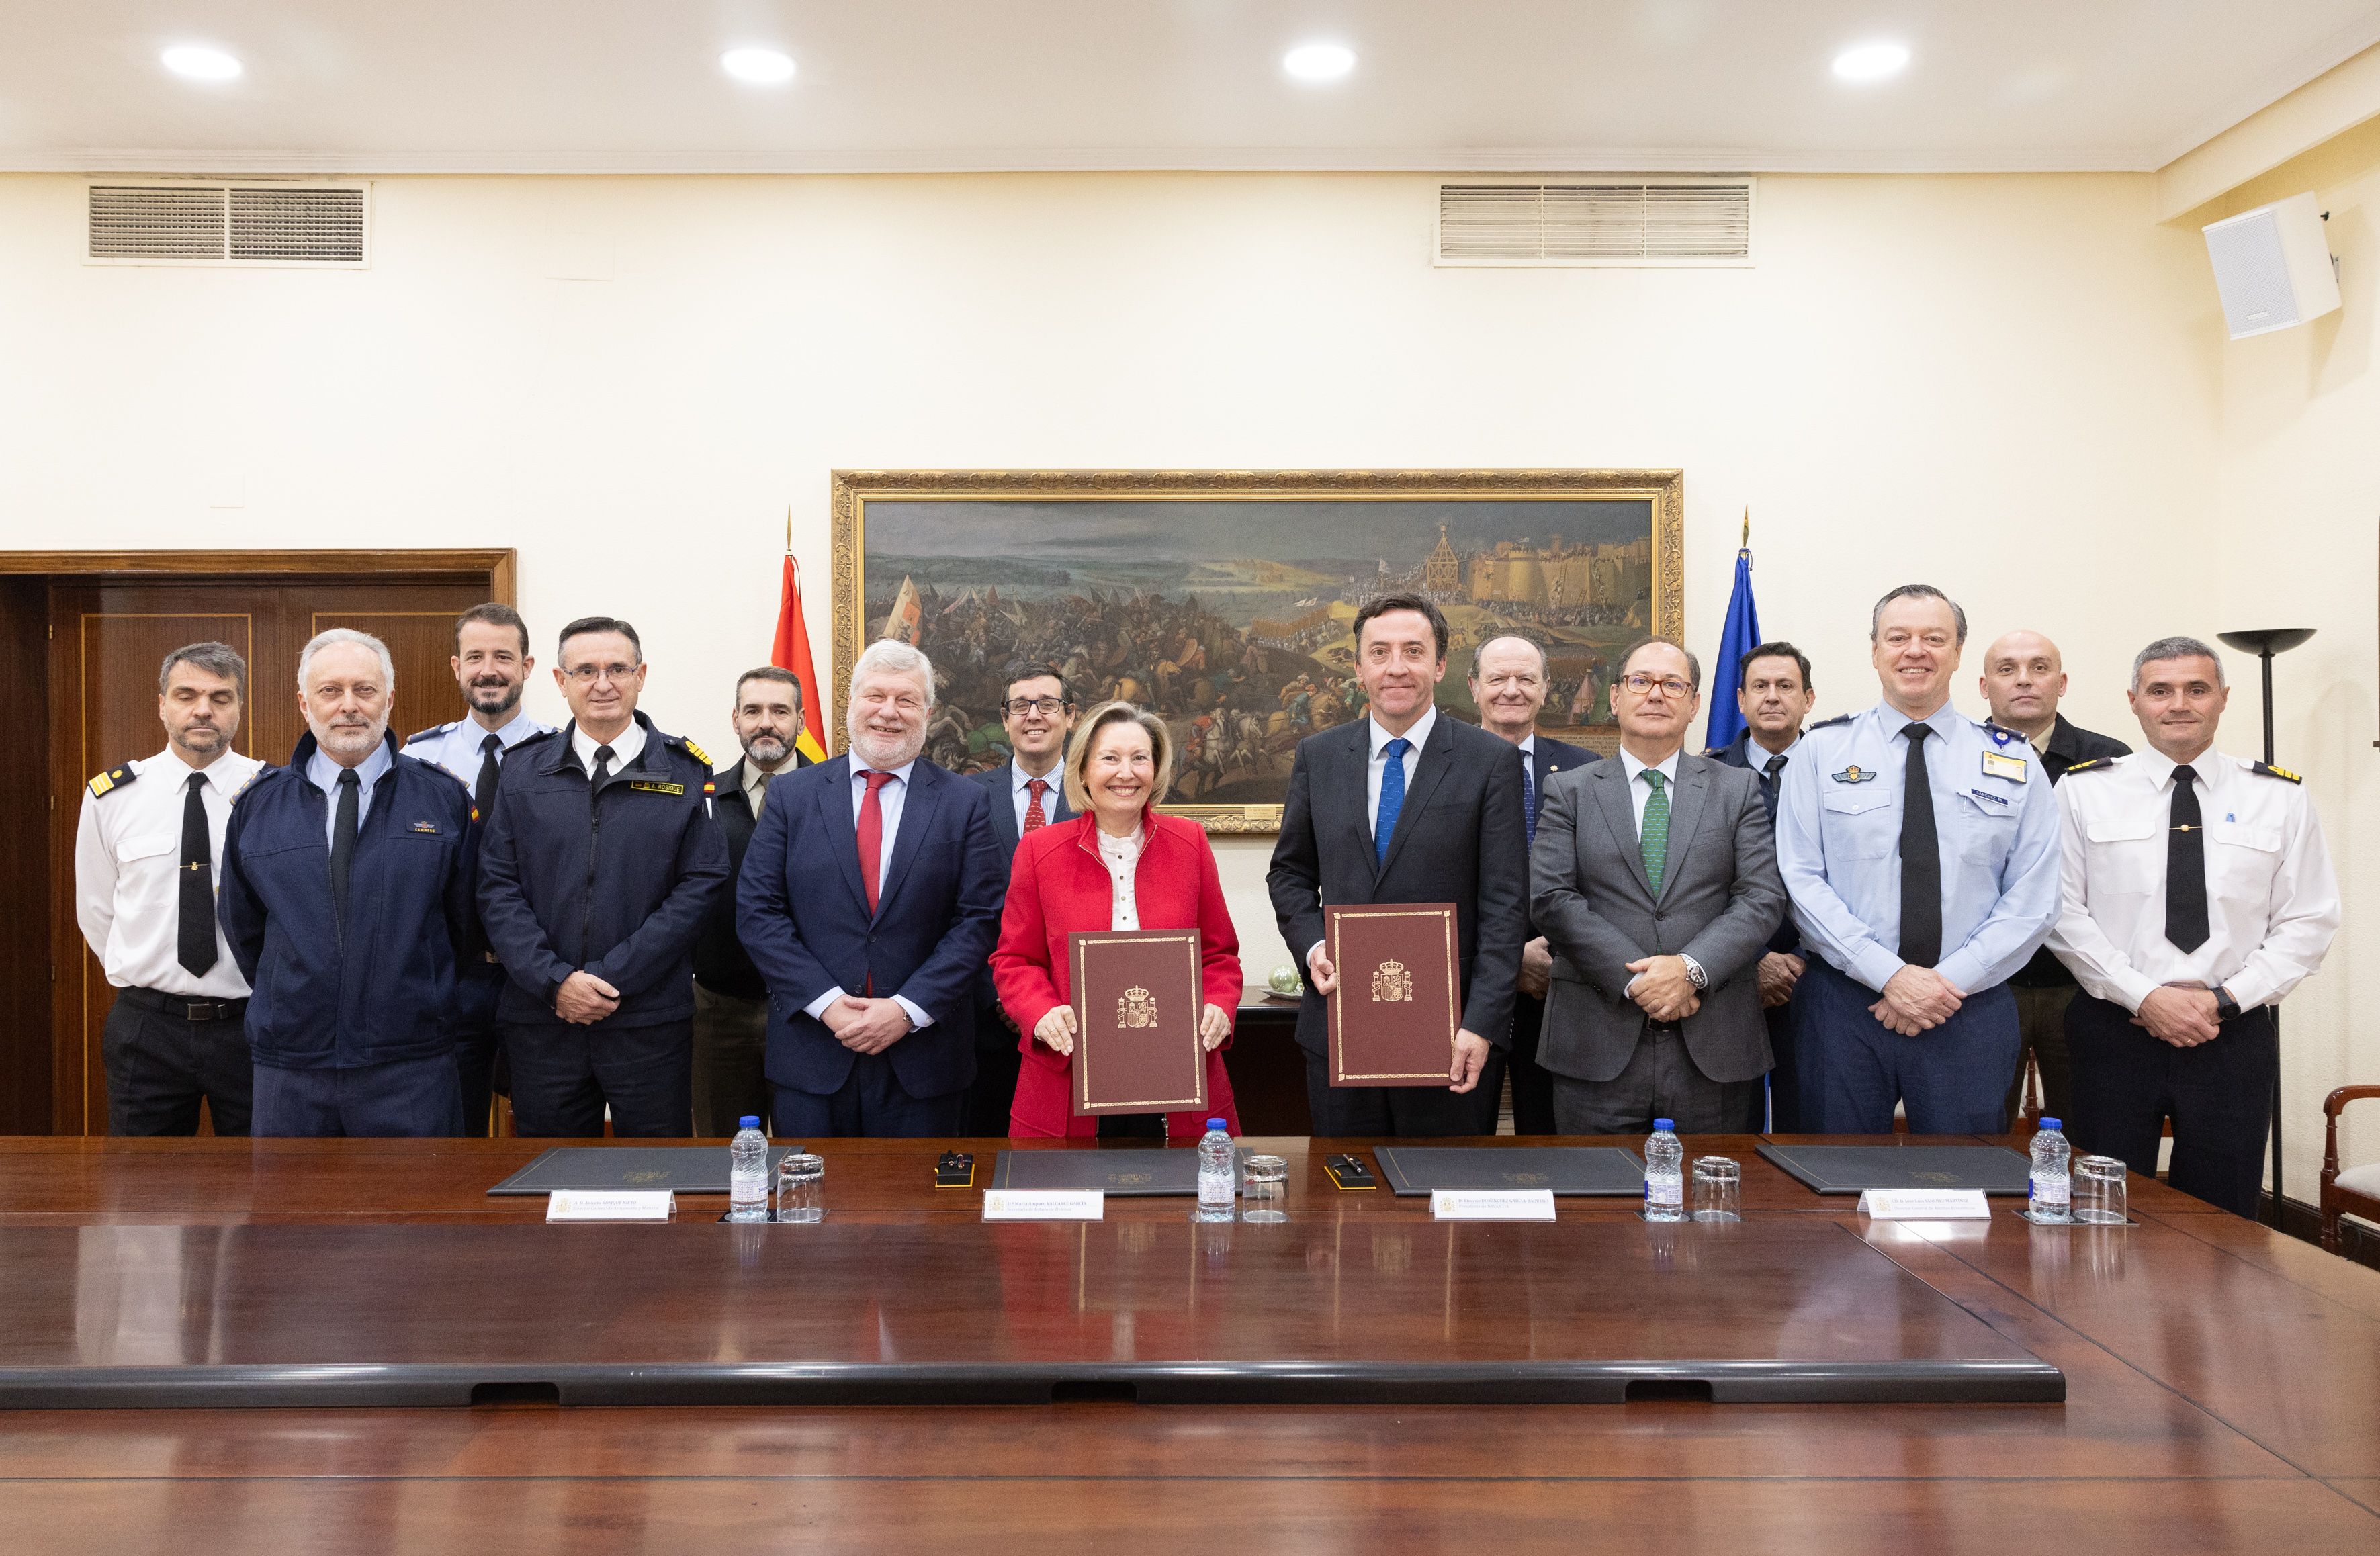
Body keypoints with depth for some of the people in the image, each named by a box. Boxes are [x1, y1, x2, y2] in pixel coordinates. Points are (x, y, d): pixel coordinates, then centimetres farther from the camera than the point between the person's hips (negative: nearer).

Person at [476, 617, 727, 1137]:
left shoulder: (685, 771, 1)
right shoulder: (523, 771, 7)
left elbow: (701, 885, -5)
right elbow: (498, 889, 3)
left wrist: (610, 977, -11)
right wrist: (555, 981, -11)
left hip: (651, 1020, -2)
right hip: (542, 1018, 2)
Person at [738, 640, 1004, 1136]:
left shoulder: (966, 803, 2)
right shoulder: (793, 796, 5)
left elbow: (979, 919, -3)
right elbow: (757, 911, 0)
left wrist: (909, 1009, -13)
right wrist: (826, 1002, -11)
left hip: (922, 1057, 0)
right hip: (812, 1053, 1)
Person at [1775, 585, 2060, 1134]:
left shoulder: (2013, 761, 7)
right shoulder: (1822, 750, 3)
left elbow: (2033, 899, 1)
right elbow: (1801, 879, -5)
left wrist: (1952, 981, -11)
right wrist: (1890, 975, -14)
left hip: (1971, 1008, 1)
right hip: (1843, 1002, -1)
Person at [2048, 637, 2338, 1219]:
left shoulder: (2280, 796, 7)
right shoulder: (2085, 790, 2)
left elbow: (2308, 922, 4)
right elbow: (2065, 913, -2)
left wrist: (2225, 997, -9)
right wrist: (2144, 996, -12)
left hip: (2234, 1035, 1)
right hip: (2113, 1032, -1)